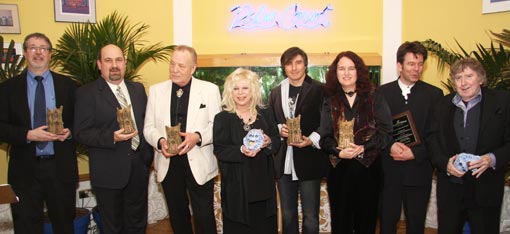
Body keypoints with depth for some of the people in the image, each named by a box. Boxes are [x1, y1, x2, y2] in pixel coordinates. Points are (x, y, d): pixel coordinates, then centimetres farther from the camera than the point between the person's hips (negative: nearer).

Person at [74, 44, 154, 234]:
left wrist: (148, 155, 7)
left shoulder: (138, 89, 8)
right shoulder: (87, 93, -7)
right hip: (108, 172, -4)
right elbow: (81, 133, -12)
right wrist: (112, 138, -27)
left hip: (139, 167, 4)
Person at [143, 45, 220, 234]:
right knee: (177, 216, 19)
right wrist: (160, 141, -16)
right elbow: (149, 127, 5)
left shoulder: (210, 89, -3)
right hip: (168, 163, 3)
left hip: (199, 164, -3)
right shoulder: (156, 90, 5)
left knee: (204, 217, 4)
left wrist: (198, 137, -23)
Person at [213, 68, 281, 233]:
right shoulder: (222, 118, -3)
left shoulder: (265, 114, 6)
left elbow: (277, 142, 8)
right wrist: (241, 151, -24)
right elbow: (219, 151, -8)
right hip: (237, 184, -3)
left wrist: (269, 142, -14)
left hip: (263, 181, 3)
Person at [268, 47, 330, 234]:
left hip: (309, 161, -4)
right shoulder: (276, 92, 11)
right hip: (284, 162, 4)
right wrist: (279, 129, -8)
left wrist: (311, 139, -23)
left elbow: (327, 123, -8)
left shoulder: (319, 90, -3)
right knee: (287, 215, 17)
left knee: (310, 217, 5)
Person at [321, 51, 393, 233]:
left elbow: (385, 131, -5)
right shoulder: (329, 100, 4)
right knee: (340, 219, 9)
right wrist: (338, 151, -15)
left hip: (368, 167, 0)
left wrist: (363, 148, -16)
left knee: (366, 218, 10)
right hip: (339, 168, 1)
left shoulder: (374, 98, 2)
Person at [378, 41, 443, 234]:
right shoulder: (382, 92, 4)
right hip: (388, 171, 0)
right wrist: (390, 146, -16)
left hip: (418, 171, 0)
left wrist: (414, 153, -14)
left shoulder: (434, 94, 2)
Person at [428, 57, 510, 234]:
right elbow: (432, 141, 6)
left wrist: (493, 159, -20)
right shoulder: (442, 105, 7)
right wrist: (445, 163, -11)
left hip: (486, 191, -2)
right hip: (450, 190, 2)